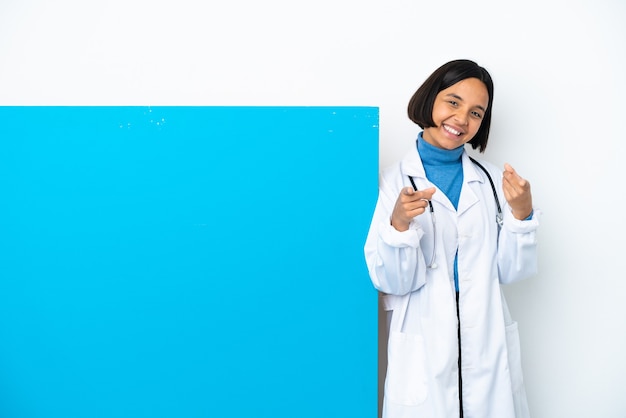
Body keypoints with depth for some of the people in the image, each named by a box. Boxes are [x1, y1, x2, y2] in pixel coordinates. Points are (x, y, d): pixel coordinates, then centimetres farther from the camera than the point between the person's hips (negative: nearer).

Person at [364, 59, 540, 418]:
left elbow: (509, 271, 2)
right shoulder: (393, 181, -8)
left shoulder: (493, 180, 3)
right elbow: (392, 282, -10)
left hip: (488, 347, 3)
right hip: (423, 351, -3)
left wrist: (522, 214, -12)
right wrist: (399, 224, -26)